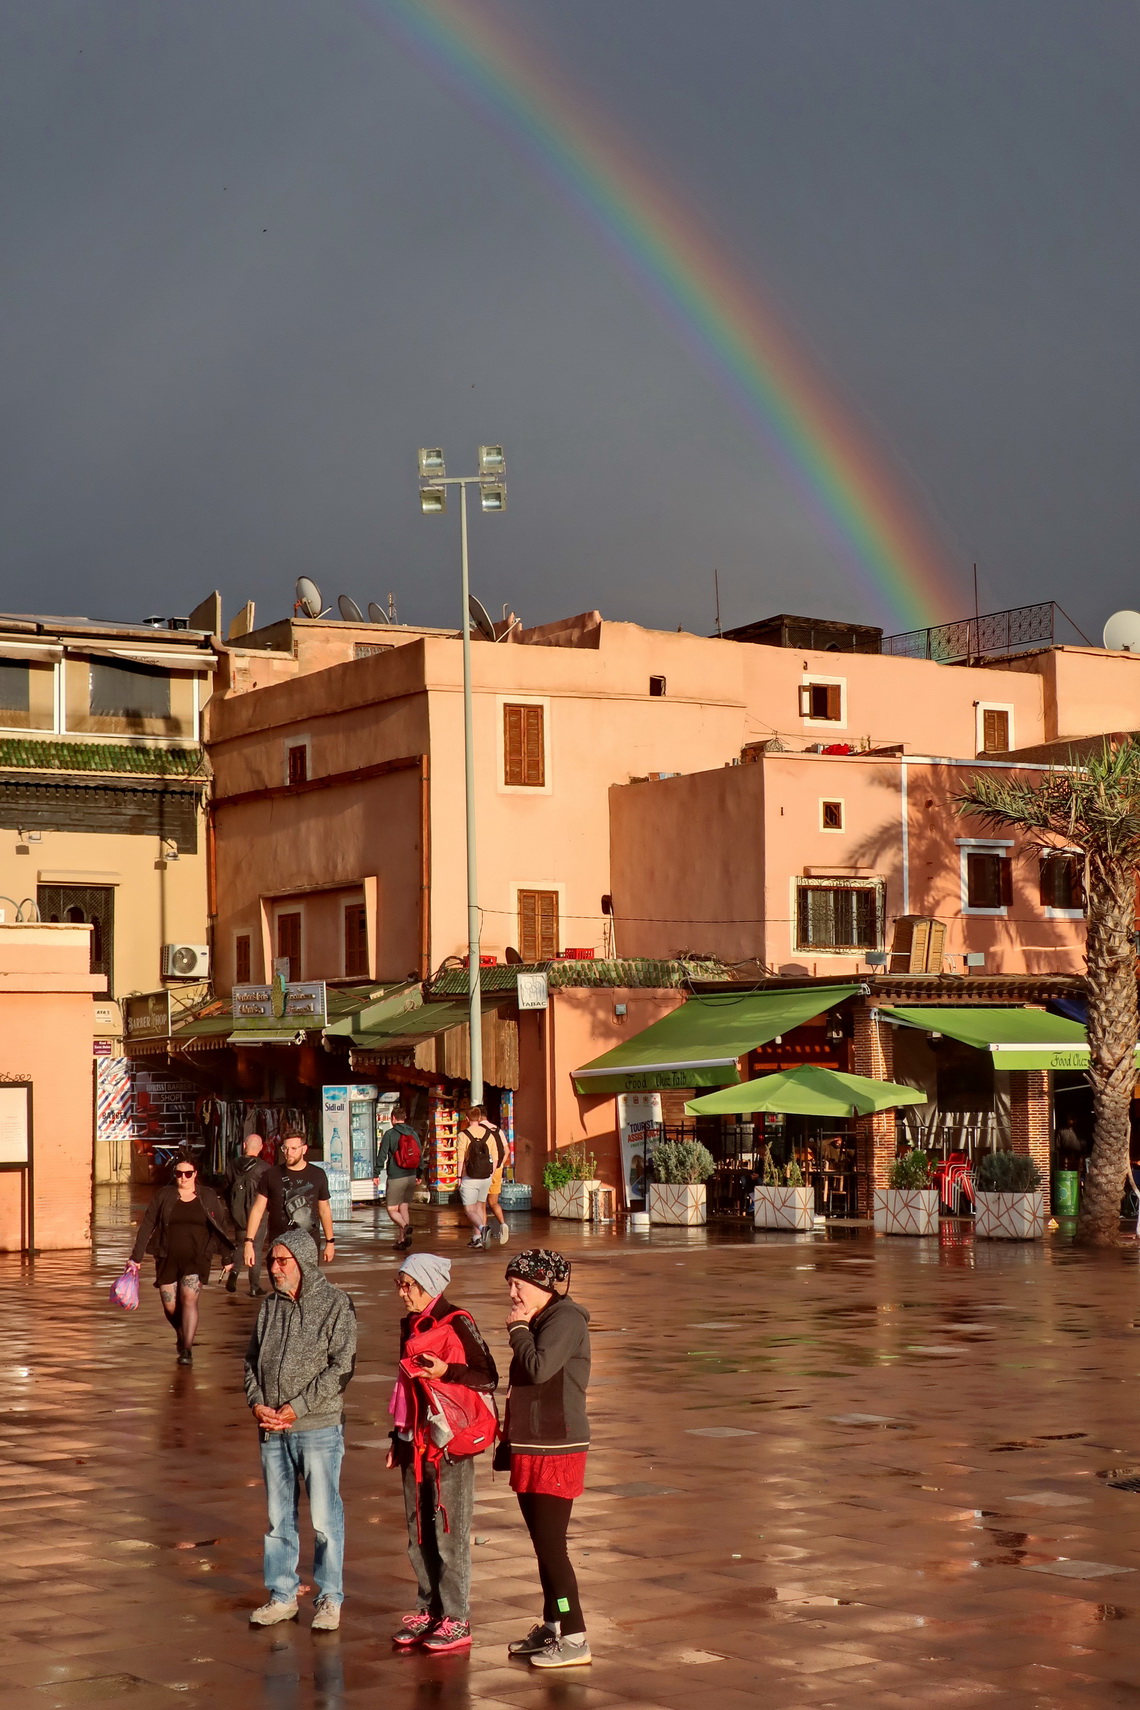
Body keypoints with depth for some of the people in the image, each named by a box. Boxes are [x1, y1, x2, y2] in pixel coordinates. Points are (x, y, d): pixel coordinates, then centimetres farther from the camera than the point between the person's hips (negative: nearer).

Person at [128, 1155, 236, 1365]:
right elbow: (147, 1226, 5)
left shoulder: (208, 1196, 5)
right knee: (170, 1307, 2)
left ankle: (187, 1350, -17)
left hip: (196, 1258, -2)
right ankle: (183, 1338, 31)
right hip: (167, 1258, 2)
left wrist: (228, 1257, 11)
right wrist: (136, 1257, 1)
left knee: (189, 1298, -19)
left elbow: (222, 1227, 11)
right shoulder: (164, 1196, 5)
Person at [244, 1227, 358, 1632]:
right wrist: (257, 1403, -2)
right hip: (271, 1431, 5)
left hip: (318, 1428, -5)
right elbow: (252, 1360, 16)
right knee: (278, 1517, 12)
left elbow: (340, 1367, -12)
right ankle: (282, 1595, 22)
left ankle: (330, 1599, 10)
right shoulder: (269, 1306, 10)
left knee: (325, 1518, 0)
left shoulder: (336, 1305, -7)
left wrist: (296, 1408, -16)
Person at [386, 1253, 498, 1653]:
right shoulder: (410, 1325, 12)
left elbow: (488, 1378, -12)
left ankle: (456, 1620, 4)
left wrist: (447, 1372, -26)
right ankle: (429, 1610, 20)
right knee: (418, 1532, 11)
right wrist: (398, 1437, 19)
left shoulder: (457, 1324, -11)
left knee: (449, 1532, -2)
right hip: (414, 1442, 7)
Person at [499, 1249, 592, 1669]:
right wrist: (508, 1444, 21)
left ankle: (574, 1639, -7)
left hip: (557, 1452, -10)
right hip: (531, 1450, 10)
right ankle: (551, 1626, 24)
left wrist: (518, 1329, -12)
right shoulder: (540, 1321, 15)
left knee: (551, 1544, -10)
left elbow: (539, 1368, -28)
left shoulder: (566, 1319, -13)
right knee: (542, 1543, 15)